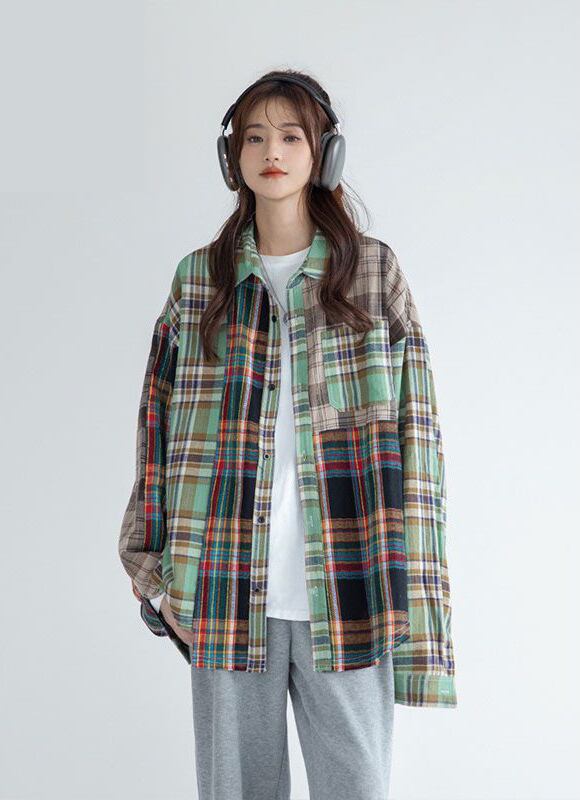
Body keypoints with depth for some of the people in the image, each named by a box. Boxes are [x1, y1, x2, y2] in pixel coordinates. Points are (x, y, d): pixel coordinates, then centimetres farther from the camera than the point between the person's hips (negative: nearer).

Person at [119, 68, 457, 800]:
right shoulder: (198, 279, 9)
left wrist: (414, 601, -5)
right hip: (230, 597, 1)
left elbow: (414, 431, 1)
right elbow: (160, 423, 10)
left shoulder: (374, 272, 4)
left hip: (348, 594, -1)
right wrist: (154, 565, 4)